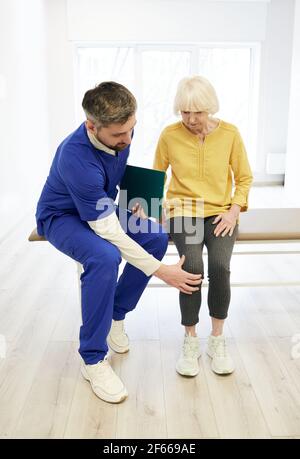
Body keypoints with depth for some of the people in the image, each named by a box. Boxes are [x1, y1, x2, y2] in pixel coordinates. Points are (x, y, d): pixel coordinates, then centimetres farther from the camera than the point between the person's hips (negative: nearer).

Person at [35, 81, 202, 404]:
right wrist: (161, 271, -35)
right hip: (61, 217, -7)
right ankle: (93, 360, -18)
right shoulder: (76, 159, -39)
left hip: (101, 209, 7)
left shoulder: (121, 131, -17)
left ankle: (115, 315, 8)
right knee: (105, 257, -35)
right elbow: (109, 232, -36)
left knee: (156, 237, -9)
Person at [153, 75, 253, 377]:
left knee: (220, 267, -25)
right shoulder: (169, 135, -4)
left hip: (220, 213, 1)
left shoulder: (229, 133, -3)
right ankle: (190, 341, -5)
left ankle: (217, 340, -2)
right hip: (184, 211, 0)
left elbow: (244, 177, 6)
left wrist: (234, 211, -7)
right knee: (192, 267, -27)